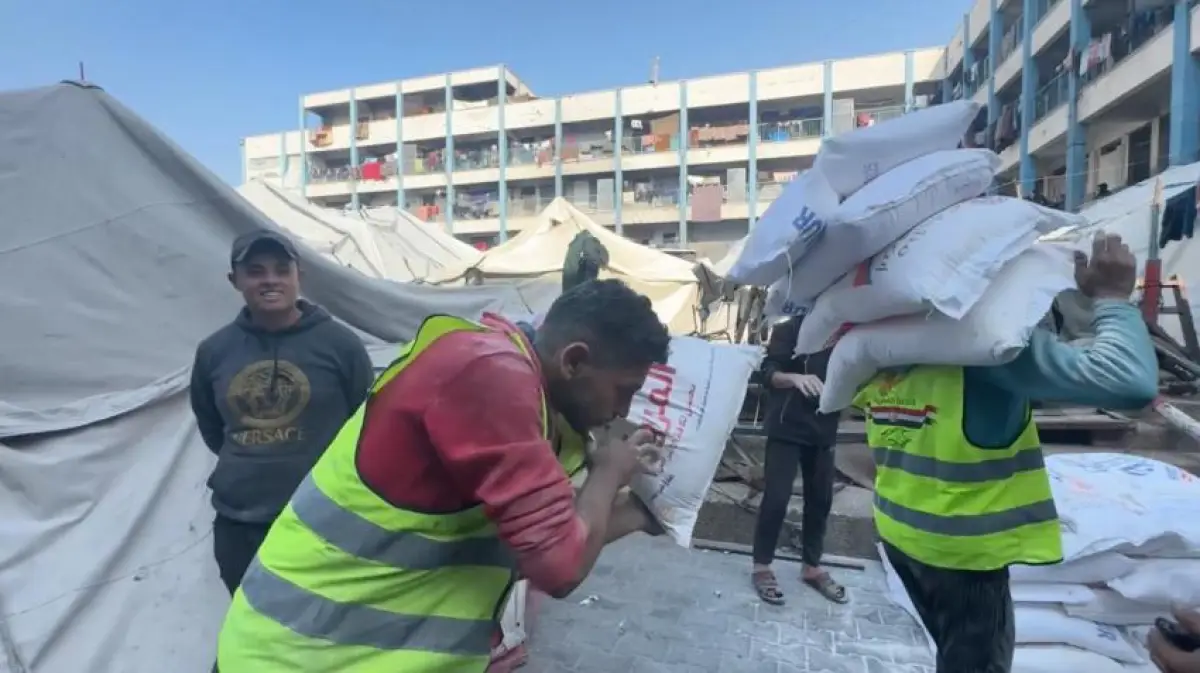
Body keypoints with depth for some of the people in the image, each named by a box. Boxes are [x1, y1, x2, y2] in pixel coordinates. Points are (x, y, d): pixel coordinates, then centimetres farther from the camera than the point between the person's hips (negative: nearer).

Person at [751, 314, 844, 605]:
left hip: (824, 430, 5)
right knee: (776, 498, -5)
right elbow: (768, 372, -10)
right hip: (787, 426, -5)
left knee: (821, 499, 11)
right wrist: (795, 377, -29)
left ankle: (812, 567, 27)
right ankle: (761, 567, 10)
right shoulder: (792, 327, -4)